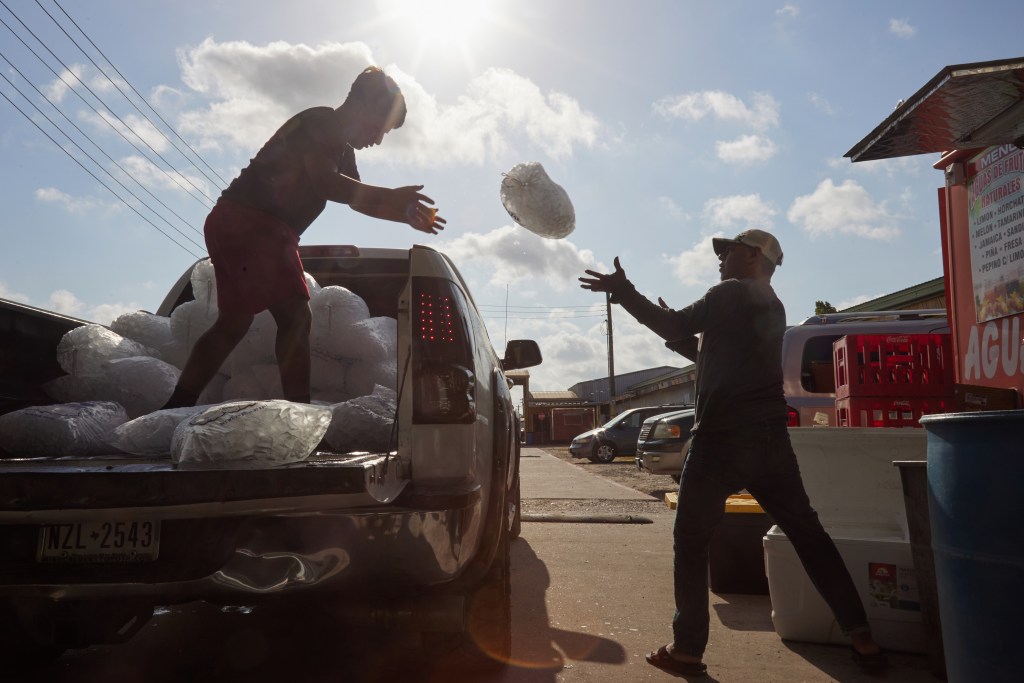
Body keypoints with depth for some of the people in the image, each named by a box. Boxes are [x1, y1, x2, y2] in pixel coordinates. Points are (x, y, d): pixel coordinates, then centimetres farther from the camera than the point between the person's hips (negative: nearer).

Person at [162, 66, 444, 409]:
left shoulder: (341, 150, 21)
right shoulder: (320, 122, -8)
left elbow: (358, 198, 22)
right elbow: (324, 184, -23)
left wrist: (405, 215, 8)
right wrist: (391, 196, -26)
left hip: (236, 225, 11)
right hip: (249, 223, -11)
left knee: (233, 323, 15)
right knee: (296, 316, -15)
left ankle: (175, 409, 20)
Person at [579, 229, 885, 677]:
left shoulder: (731, 293, -5)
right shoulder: (771, 307, 21)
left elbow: (675, 327, -10)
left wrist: (622, 291, -4)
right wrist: (678, 331, 24)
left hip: (723, 439, -7)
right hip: (770, 438, 8)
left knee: (690, 542, 4)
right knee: (808, 534, 14)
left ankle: (687, 650, 7)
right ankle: (862, 637, 15)